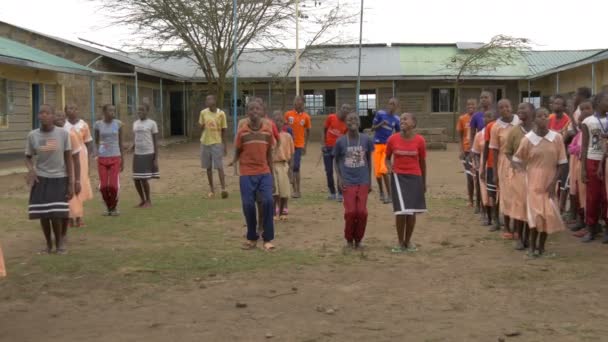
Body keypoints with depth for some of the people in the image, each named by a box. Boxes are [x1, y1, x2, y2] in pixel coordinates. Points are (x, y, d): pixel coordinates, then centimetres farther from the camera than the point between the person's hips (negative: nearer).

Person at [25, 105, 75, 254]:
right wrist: (30, 169, -15)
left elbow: (68, 159, -2)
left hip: (59, 178, -2)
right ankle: (49, 244, 20)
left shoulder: (63, 133, -7)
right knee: (43, 214, 1)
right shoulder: (32, 135, -3)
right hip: (41, 179, 2)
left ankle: (59, 243, 16)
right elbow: (28, 157, 7)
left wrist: (71, 183, -3)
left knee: (56, 214, -7)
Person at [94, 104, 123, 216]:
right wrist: (97, 152, -3)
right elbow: (96, 141, 11)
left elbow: (120, 142, 6)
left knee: (113, 185, -9)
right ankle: (108, 207, 19)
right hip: (102, 158, 1)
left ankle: (114, 207, 13)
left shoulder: (118, 124, 0)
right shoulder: (98, 125, 0)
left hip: (115, 157, -1)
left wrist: (122, 160, 7)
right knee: (103, 186, -2)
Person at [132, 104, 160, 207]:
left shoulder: (152, 123, -5)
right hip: (137, 155, 5)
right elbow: (134, 141, 15)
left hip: (148, 154, -5)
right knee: (136, 179, 4)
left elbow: (156, 142, -5)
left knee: (144, 179, -8)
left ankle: (148, 200, 9)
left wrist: (156, 158, -9)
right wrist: (133, 156, 13)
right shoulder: (135, 123, 11)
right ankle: (142, 200, 20)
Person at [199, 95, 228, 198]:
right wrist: (202, 126, -14)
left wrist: (224, 145, -1)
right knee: (208, 167, 9)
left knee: (219, 166, -7)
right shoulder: (203, 113, 2)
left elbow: (223, 130, 0)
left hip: (217, 143, -3)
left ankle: (223, 188, -6)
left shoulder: (221, 113, -5)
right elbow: (201, 127, 10)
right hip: (205, 143, 4)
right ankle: (211, 189, 17)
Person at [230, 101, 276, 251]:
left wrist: (271, 175, 12)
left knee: (268, 201, -15)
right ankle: (252, 238, 15)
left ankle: (268, 239, -5)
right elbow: (238, 151, 9)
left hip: (264, 173, 1)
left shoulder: (268, 131, 3)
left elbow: (269, 154, 10)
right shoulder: (242, 132, -1)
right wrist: (234, 160, -10)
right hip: (247, 174, 0)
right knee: (248, 205, -4)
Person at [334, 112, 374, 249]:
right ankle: (349, 239, 15)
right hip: (348, 182, -1)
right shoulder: (340, 142, -3)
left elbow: (369, 160, 9)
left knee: (362, 212, -3)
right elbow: (337, 161, 8)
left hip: (363, 182, 1)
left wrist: (370, 181, 9)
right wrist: (339, 179, -3)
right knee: (350, 212, -6)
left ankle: (358, 239, 16)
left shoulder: (366, 140, 0)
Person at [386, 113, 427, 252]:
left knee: (412, 211, 6)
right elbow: (387, 158, 12)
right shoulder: (393, 139, -4)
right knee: (401, 211, -6)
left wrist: (424, 182, 12)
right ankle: (400, 242, 10)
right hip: (398, 177, -1)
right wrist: (390, 168, -10)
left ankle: (408, 241, 22)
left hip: (415, 177, 1)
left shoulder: (419, 140, -4)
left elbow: (422, 162, 7)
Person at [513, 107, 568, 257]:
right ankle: (532, 246, 7)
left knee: (549, 214, 2)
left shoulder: (557, 138, -4)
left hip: (549, 183, 2)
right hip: (533, 182, -2)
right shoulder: (527, 139, -9)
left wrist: (554, 182, -7)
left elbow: (563, 164, 0)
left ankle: (541, 245, 19)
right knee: (536, 214, -7)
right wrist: (526, 173, 1)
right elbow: (517, 161, 5)